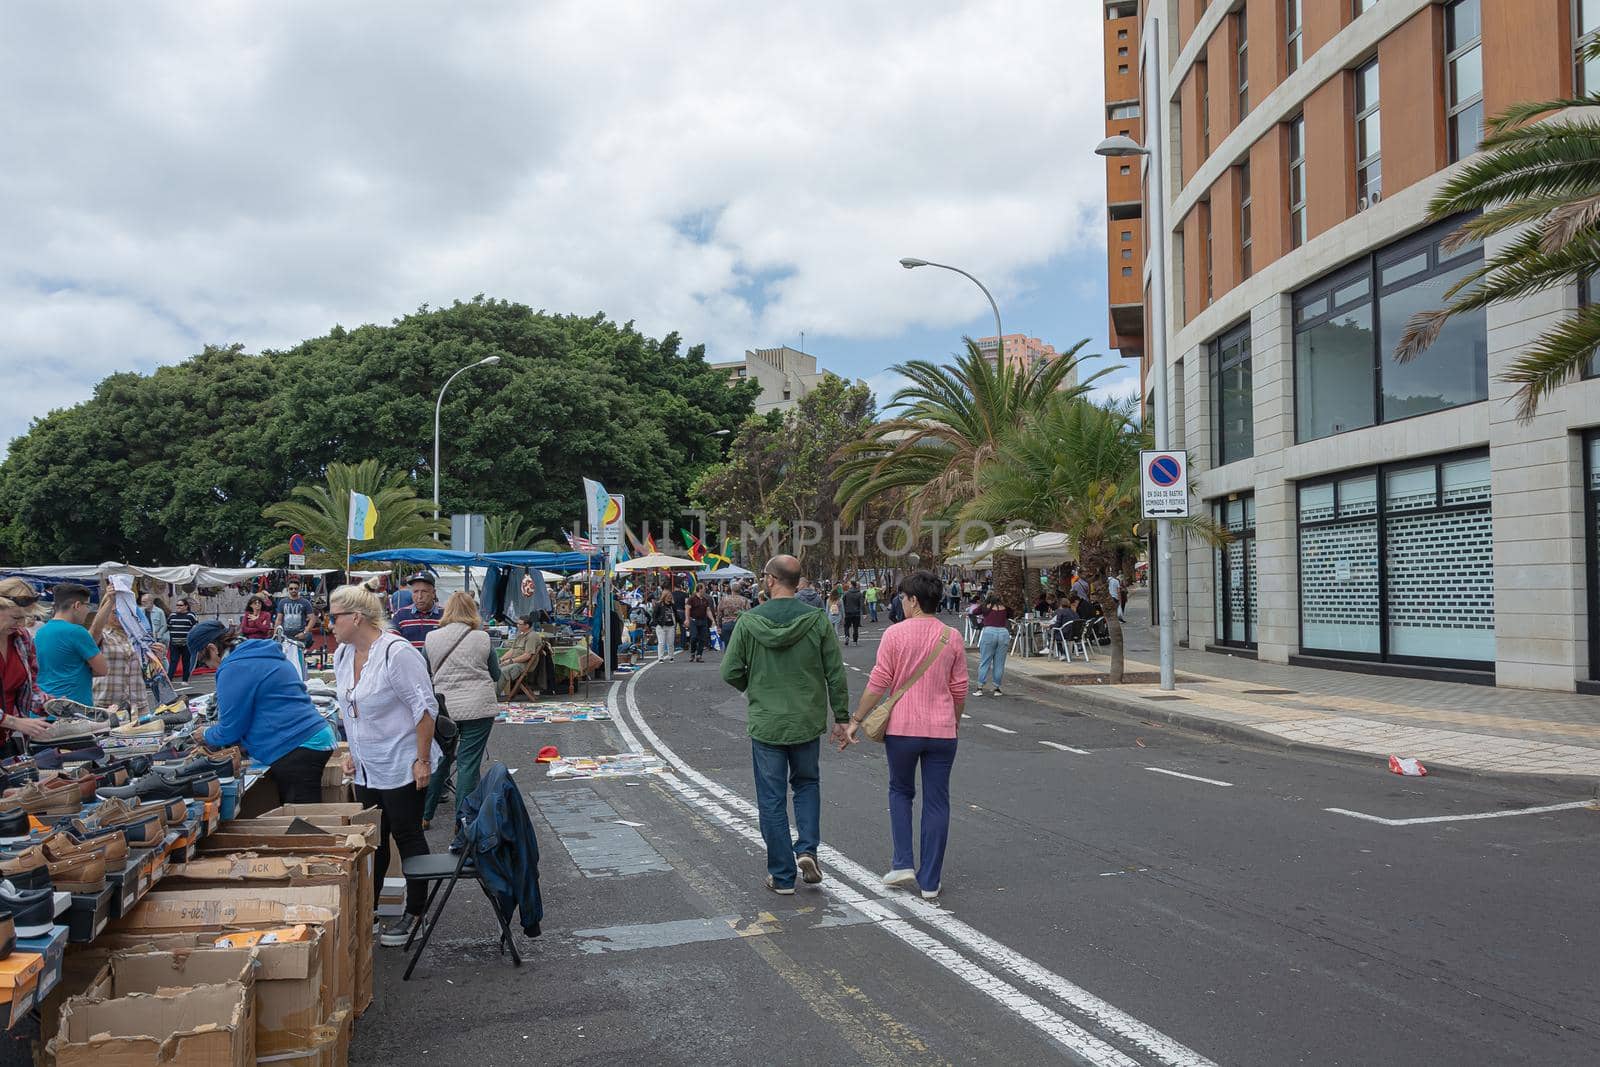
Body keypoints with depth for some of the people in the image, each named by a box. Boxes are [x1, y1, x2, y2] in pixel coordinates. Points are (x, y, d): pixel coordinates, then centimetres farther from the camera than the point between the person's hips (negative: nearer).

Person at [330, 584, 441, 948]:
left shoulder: (397, 653, -21)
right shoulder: (343, 654, 6)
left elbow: (425, 708, -20)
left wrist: (422, 760, -20)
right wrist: (353, 751, 15)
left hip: (401, 767, -8)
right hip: (366, 768, 8)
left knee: (407, 836, 3)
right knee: (372, 840, 15)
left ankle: (414, 912, 16)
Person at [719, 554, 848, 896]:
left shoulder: (749, 621, -10)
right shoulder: (817, 620, -8)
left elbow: (730, 672, -6)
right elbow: (836, 674, -5)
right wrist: (841, 717, 6)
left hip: (765, 723, -1)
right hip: (808, 723, 1)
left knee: (772, 799, 9)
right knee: (807, 783, 24)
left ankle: (782, 875, 14)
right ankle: (807, 848, 6)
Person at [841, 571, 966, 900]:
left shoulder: (895, 634, -9)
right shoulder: (952, 638, 1)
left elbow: (878, 683, -9)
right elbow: (959, 689, 6)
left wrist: (855, 720, -1)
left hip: (902, 728, -2)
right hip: (942, 731, 2)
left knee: (900, 792, 20)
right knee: (936, 802, 9)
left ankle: (903, 863, 11)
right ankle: (930, 881, 12)